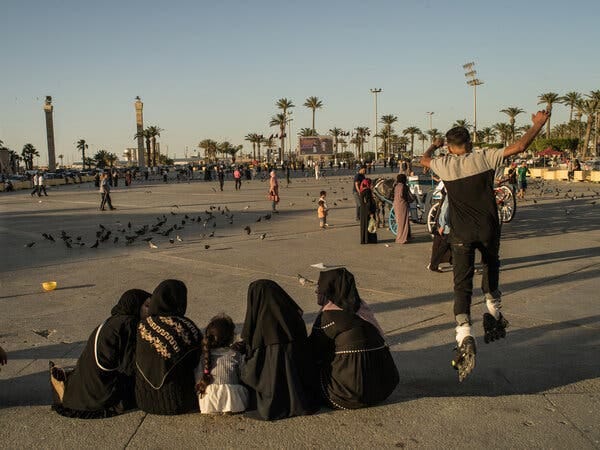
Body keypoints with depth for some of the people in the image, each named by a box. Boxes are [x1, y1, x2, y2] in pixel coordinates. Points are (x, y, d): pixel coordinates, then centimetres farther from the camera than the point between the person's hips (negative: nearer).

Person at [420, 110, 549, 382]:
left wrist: (434, 145, 44)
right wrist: (538, 124, 11)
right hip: (488, 230, 1)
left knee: (462, 285, -3)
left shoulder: (445, 164, 2)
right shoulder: (485, 158, -3)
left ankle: (464, 336, -21)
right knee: (491, 265, 31)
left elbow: (424, 159, 24)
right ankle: (493, 310, 26)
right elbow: (519, 147, -5)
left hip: (461, 234, 0)